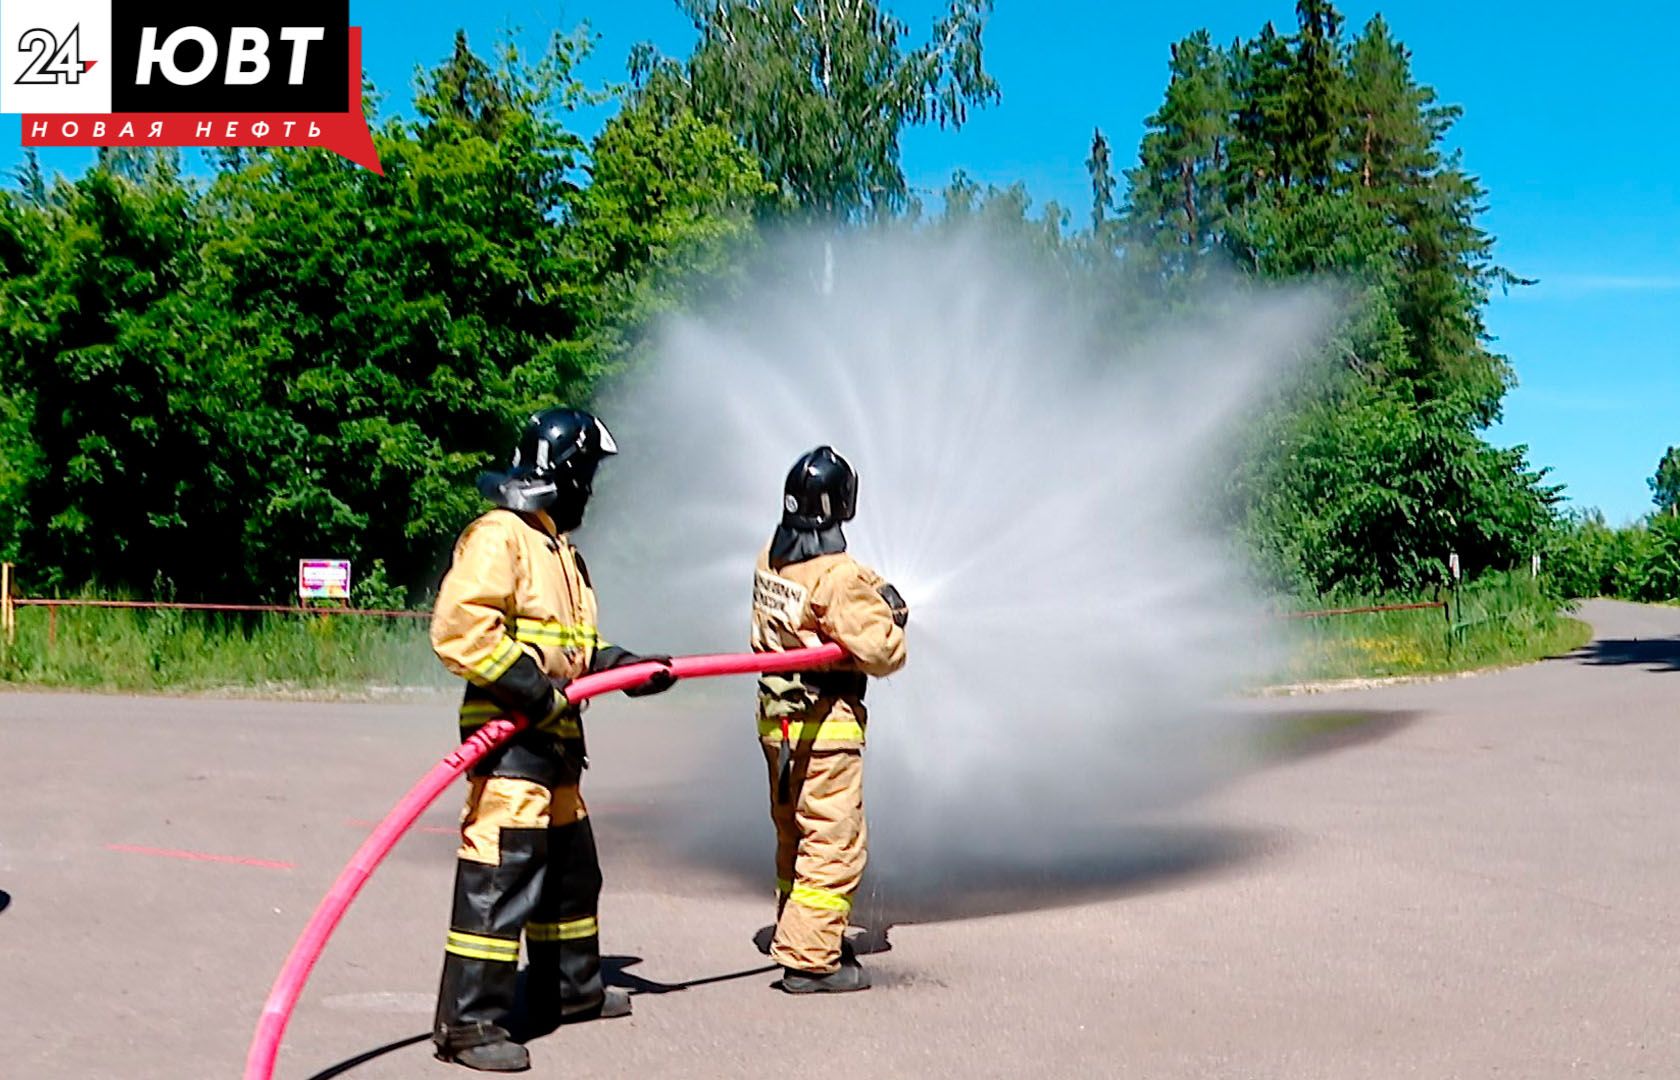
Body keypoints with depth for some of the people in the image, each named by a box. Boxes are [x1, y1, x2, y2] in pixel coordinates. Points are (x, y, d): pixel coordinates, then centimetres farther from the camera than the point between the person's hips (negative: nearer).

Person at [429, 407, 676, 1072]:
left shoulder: (558, 549, 22)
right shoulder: (498, 537, -11)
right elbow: (457, 625, -23)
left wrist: (621, 664, 12)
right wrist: (524, 681, -25)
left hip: (554, 737, 11)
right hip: (509, 735, -11)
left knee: (571, 866, 20)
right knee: (501, 871, -12)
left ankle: (570, 989, 36)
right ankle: (469, 1022, -6)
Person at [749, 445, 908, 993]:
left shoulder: (770, 560, 4)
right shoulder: (841, 577, -21)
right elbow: (882, 654, -19)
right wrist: (889, 614, 3)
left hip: (776, 716, 9)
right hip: (825, 726, -8)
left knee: (795, 836, 19)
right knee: (834, 844, -1)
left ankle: (797, 933, 31)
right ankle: (810, 959, 1)